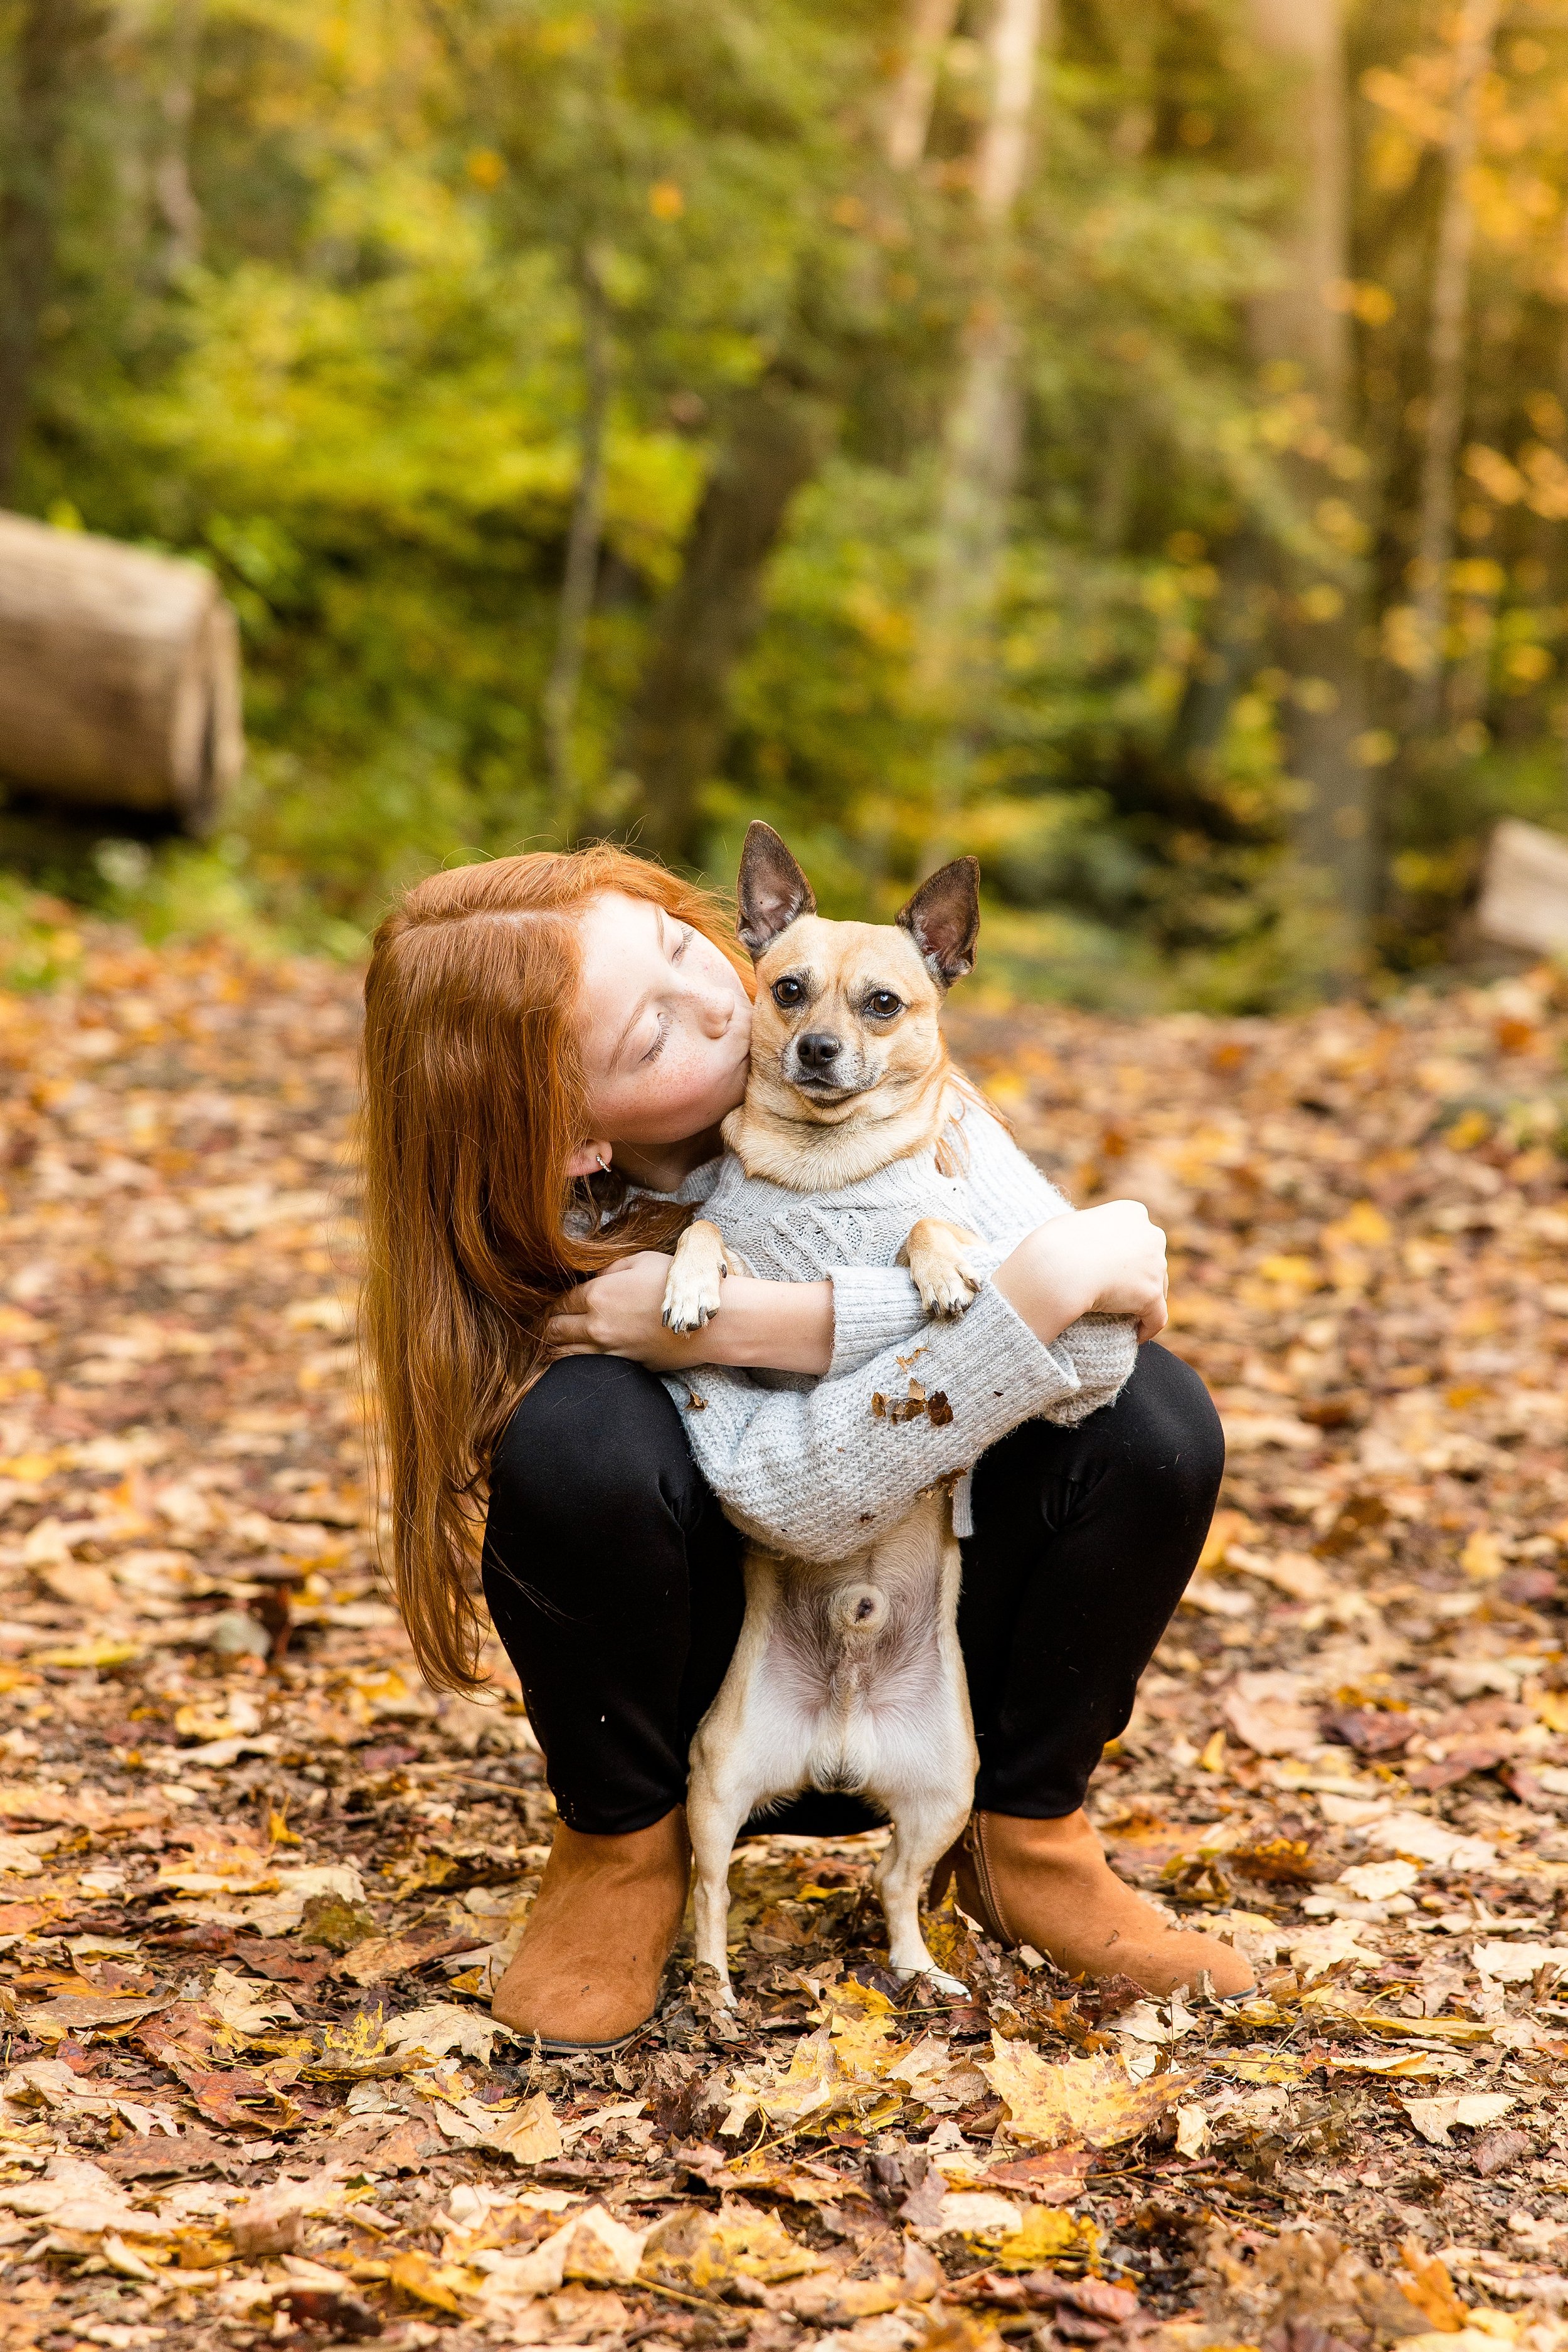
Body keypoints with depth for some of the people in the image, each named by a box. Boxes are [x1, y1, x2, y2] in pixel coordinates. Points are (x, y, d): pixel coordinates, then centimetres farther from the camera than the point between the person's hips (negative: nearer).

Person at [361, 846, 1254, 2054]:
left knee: (1154, 1418, -24)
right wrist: (1042, 1288, -41)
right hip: (721, 1696, -2)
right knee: (579, 1434, -32)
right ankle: (622, 1852, -5)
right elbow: (800, 1494, -35)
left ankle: (1026, 1838, -1)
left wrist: (757, 1319, -33)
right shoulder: (573, 1238, -22)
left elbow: (1096, 1323, -27)